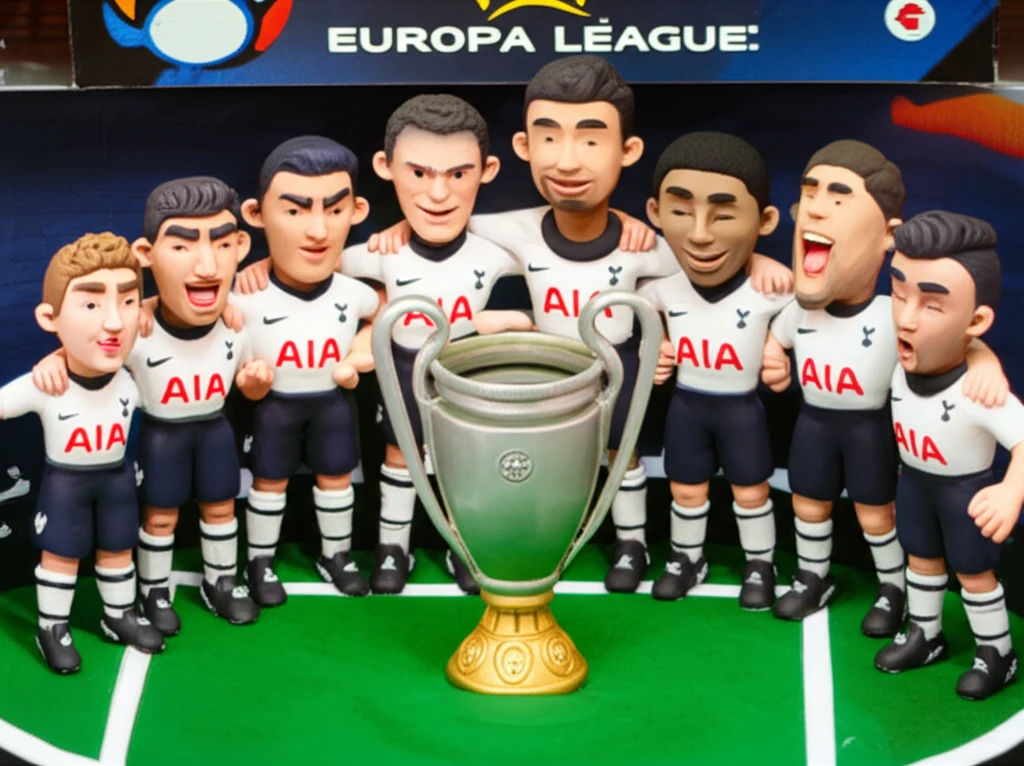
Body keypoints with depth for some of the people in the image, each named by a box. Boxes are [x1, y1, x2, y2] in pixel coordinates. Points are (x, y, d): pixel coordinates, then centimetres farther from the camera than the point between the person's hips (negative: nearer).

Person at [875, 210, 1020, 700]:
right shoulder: (902, 368, -19)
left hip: (965, 489, -6)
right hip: (914, 480, 6)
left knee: (973, 572, 12)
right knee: (921, 558, 23)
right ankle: (925, 636, 46)